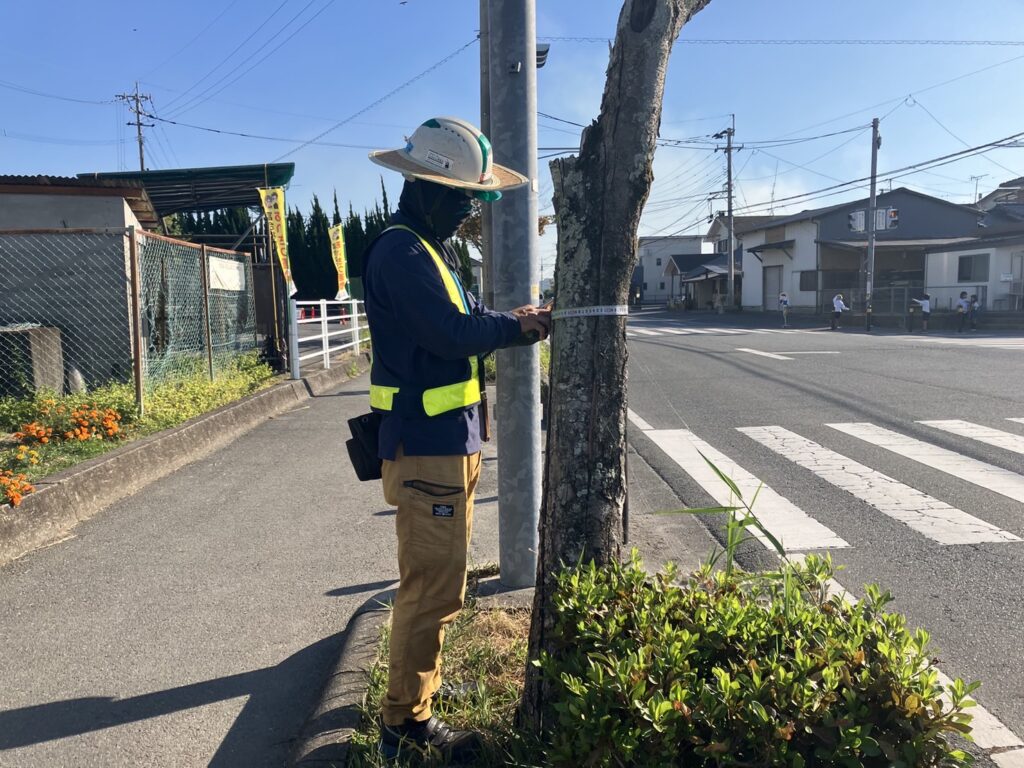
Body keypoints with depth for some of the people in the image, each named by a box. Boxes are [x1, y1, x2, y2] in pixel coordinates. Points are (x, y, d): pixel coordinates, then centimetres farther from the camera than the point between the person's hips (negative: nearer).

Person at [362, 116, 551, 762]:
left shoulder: (430, 247, 16)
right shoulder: (400, 252, -17)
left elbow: (466, 316, 15)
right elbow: (451, 332, -24)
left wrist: (514, 318, -3)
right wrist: (515, 327, -7)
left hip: (450, 441, 10)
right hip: (427, 447, -10)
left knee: (437, 580, 22)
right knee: (433, 588, -1)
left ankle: (420, 679, 39)